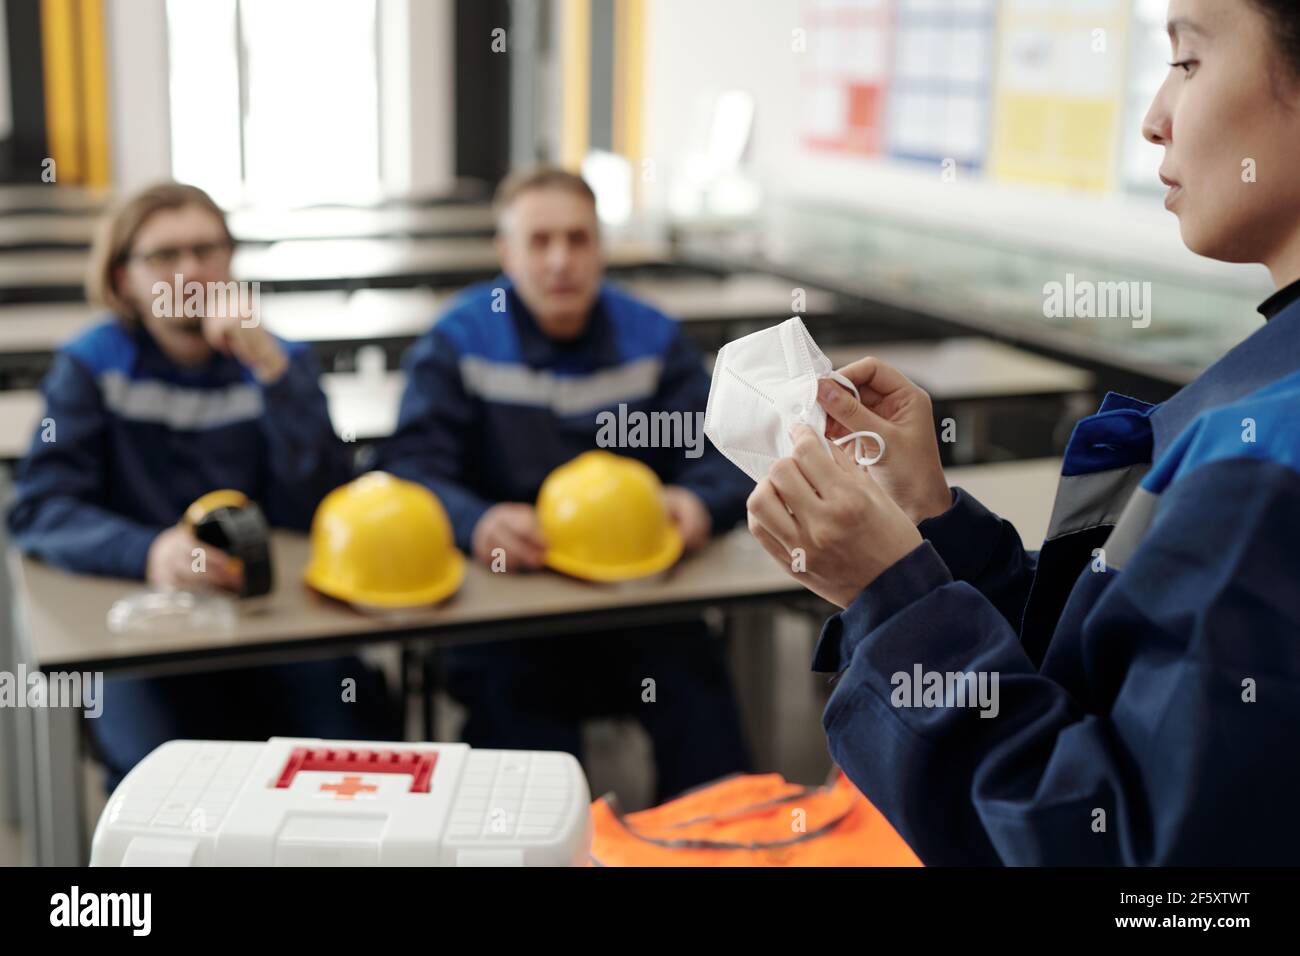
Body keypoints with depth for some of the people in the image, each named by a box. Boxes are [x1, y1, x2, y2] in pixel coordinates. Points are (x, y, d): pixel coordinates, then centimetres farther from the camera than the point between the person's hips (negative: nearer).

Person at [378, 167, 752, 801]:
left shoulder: (651, 338, 9)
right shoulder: (458, 344, 2)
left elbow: (719, 454, 6)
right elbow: (412, 469, -9)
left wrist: (698, 501, -19)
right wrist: (477, 523, -31)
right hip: (506, 594, -2)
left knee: (691, 667, -22)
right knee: (508, 685, -28)